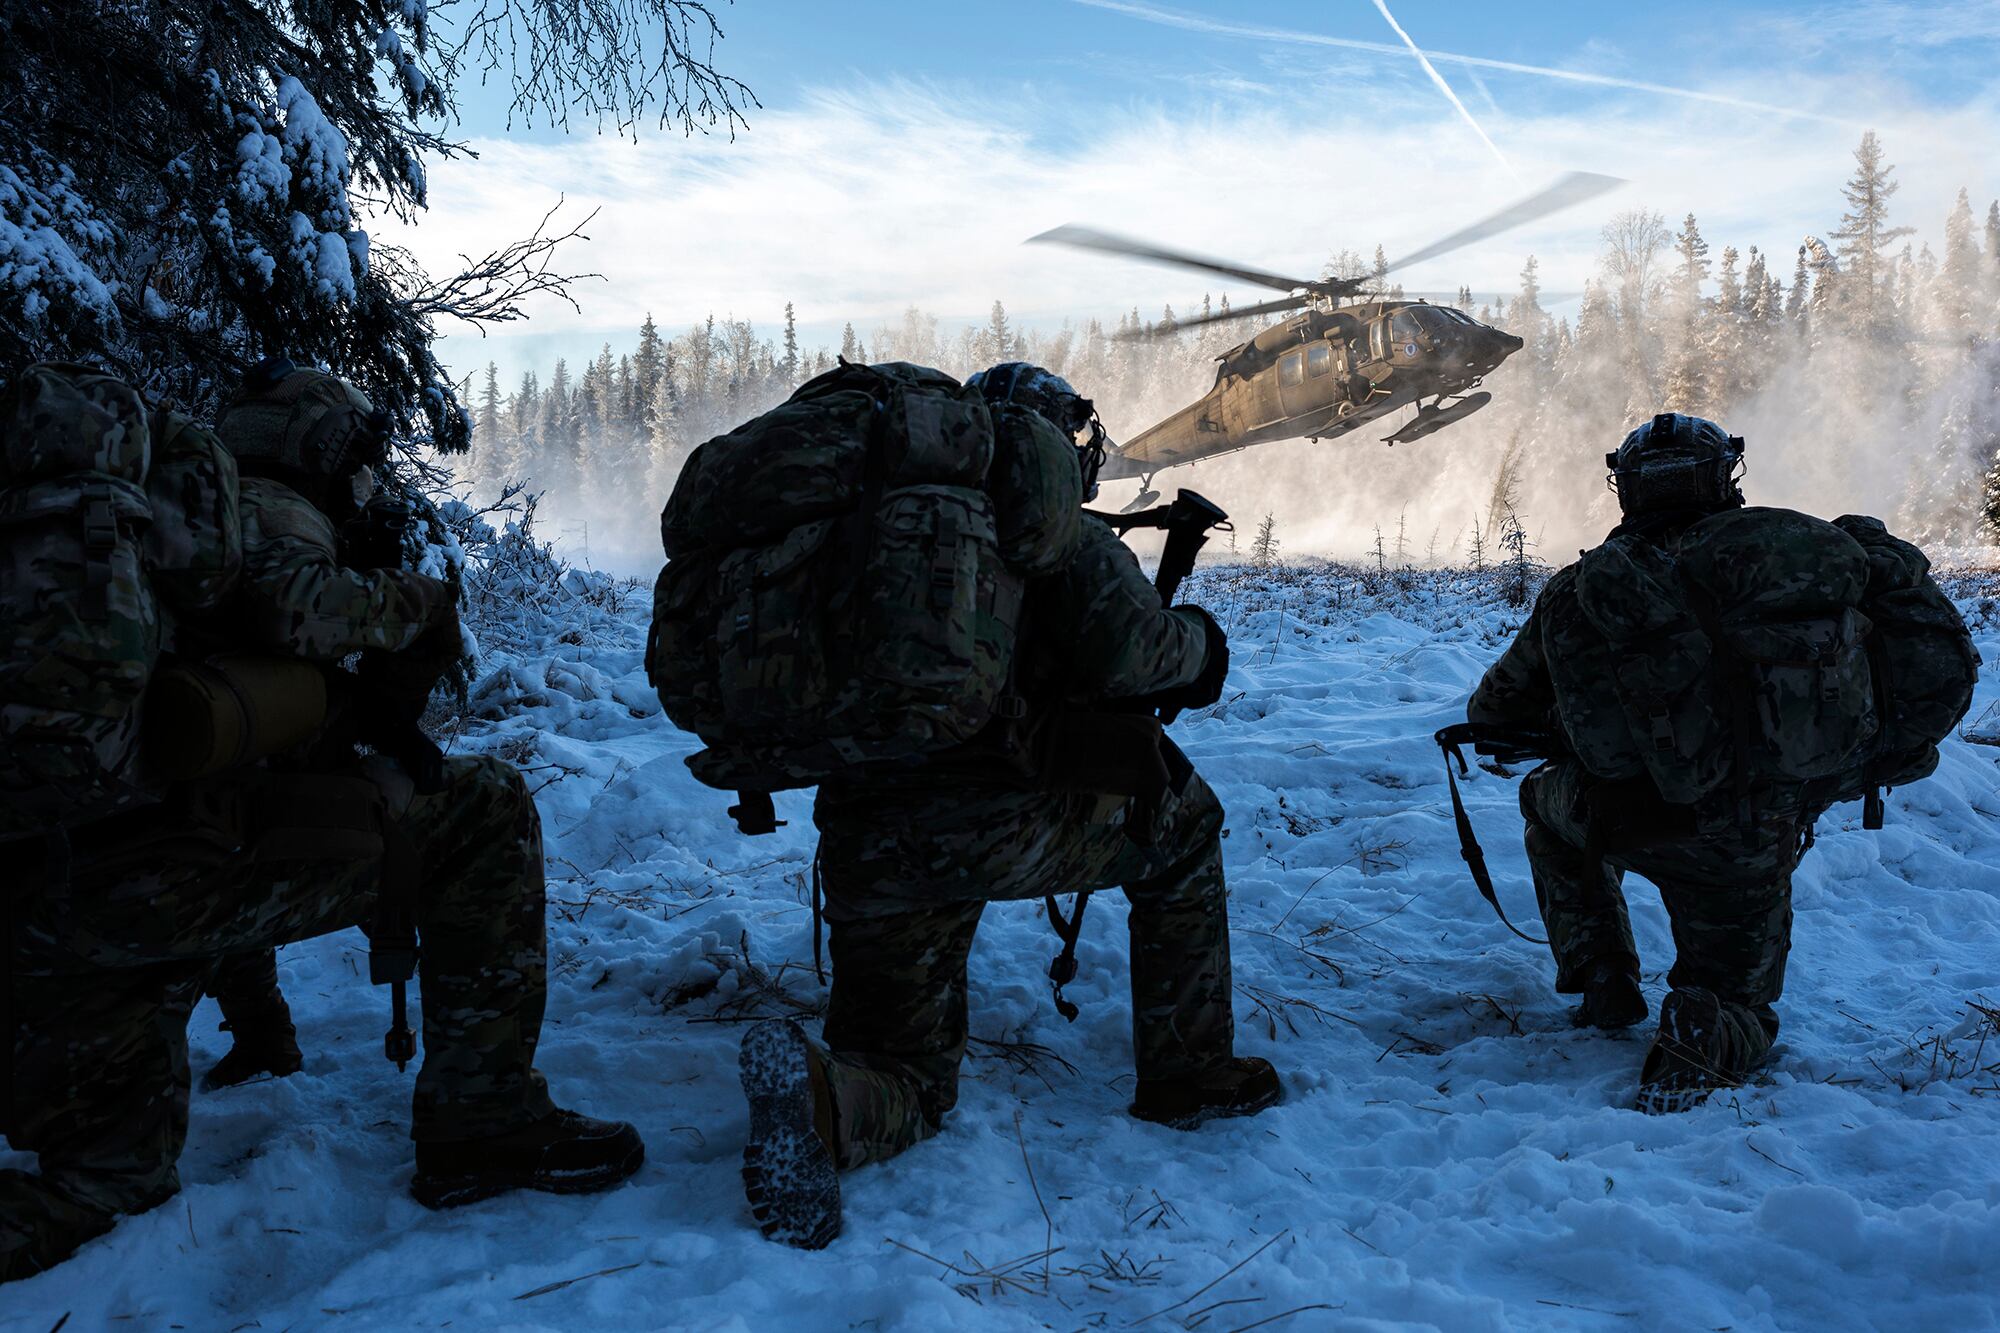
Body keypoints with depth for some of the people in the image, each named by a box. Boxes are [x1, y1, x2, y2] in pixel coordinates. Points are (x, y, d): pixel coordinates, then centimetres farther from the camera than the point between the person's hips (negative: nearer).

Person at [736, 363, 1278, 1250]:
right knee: (1181, 821, 24)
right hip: (1001, 822, -5)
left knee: (908, 1080, 20)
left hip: (862, 840, 5)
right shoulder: (1069, 541, 5)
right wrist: (1196, 642, 7)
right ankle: (1189, 1076, 24)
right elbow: (1122, 654, -14)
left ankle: (823, 1098, -16)